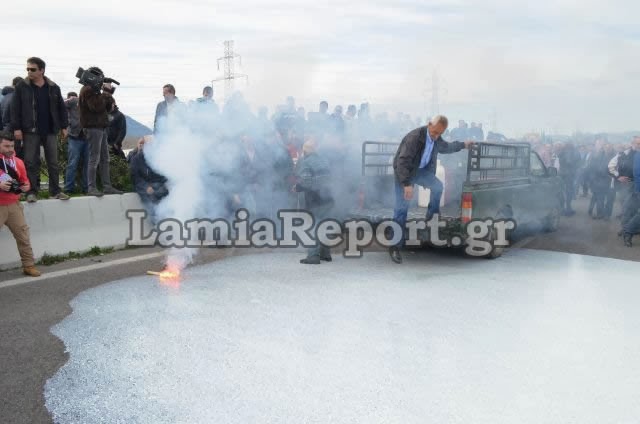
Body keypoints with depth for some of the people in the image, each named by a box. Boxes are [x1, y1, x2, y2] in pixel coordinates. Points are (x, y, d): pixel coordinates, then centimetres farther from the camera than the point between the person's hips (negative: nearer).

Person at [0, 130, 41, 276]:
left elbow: (25, 181, 15)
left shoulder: (18, 162, 6)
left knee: (23, 236, 7)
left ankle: (28, 265, 16)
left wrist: (26, 187, -6)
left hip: (14, 205, 4)